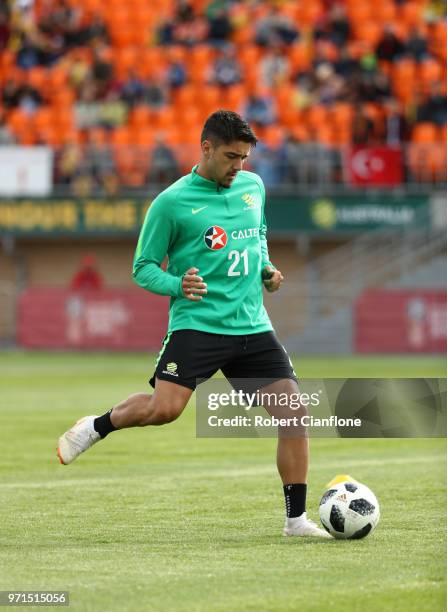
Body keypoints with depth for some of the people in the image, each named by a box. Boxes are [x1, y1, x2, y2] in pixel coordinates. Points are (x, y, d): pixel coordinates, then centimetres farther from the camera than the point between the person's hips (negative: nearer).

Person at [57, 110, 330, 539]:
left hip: (252, 327, 5)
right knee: (164, 408, -23)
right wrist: (177, 285, -18)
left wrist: (266, 270, 10)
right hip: (197, 323, -5)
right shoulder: (171, 202, -4)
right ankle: (96, 427, 7)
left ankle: (296, 518, 4)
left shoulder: (253, 186, 12)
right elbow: (143, 267, 1)